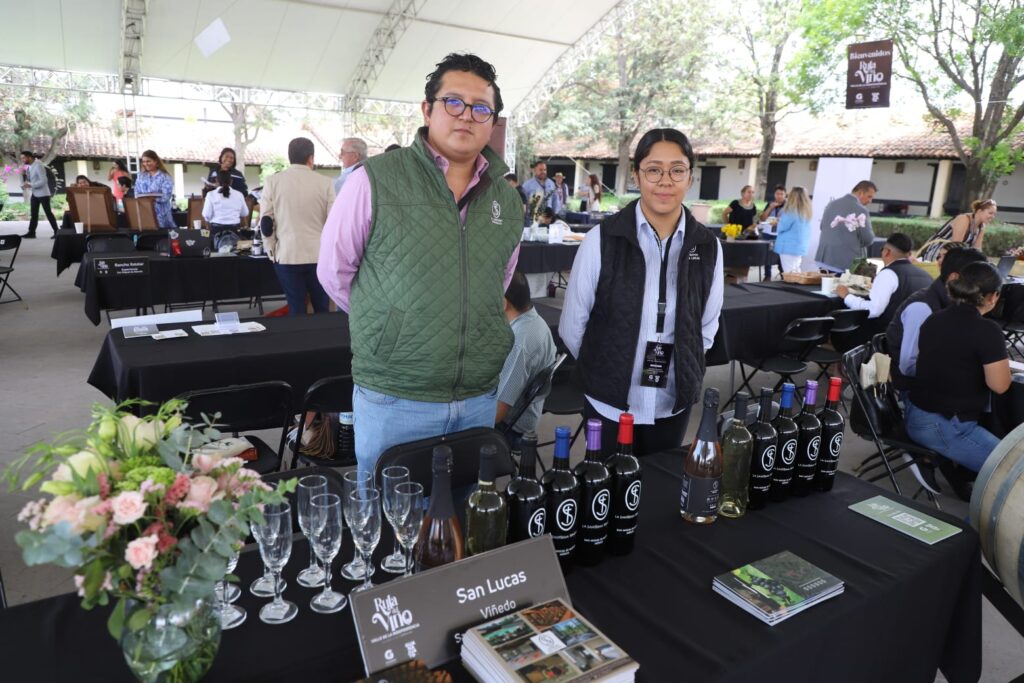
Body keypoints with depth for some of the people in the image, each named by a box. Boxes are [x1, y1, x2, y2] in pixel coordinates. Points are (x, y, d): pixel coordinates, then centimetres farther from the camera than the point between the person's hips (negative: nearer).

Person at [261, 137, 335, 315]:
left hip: (287, 256, 1)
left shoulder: (273, 181, 0)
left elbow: (265, 222, 0)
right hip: (319, 255, -1)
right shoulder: (325, 182, -4)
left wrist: (272, 251, 11)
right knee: (322, 309, 10)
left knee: (296, 310, 7)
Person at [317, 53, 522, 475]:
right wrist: (387, 328, 7)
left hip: (481, 399, 4)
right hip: (393, 402, -4)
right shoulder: (375, 181, -9)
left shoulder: (508, 200, 6)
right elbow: (334, 272, 0)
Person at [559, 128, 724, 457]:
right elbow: (572, 324, -4)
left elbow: (707, 325, 11)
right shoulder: (602, 239, -11)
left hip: (674, 404, 3)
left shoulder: (708, 247, -2)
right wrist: (604, 370, 5)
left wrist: (685, 371, 6)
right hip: (608, 402, -2)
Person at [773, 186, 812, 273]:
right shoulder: (806, 212, 9)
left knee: (789, 273, -6)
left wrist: (780, 220, 9)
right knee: (796, 272, 14)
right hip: (801, 247, 8)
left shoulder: (791, 211, -15)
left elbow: (781, 227, -9)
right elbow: (807, 233, 14)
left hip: (789, 247, -8)